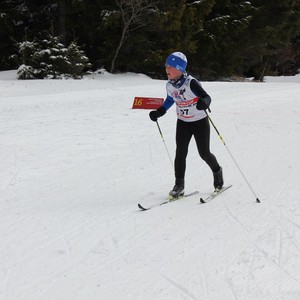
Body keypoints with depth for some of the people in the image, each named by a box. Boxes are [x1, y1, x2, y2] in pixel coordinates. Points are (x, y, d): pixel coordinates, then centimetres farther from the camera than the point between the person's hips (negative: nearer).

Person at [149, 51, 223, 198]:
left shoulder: (191, 83, -25)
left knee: (204, 153, 1)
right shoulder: (169, 85, -5)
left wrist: (204, 103, -51)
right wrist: (159, 112, 7)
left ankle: (217, 171, 32)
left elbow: (206, 96, -28)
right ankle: (179, 186, 1)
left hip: (200, 122, -5)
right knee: (180, 153, -5)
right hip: (183, 123, 5)